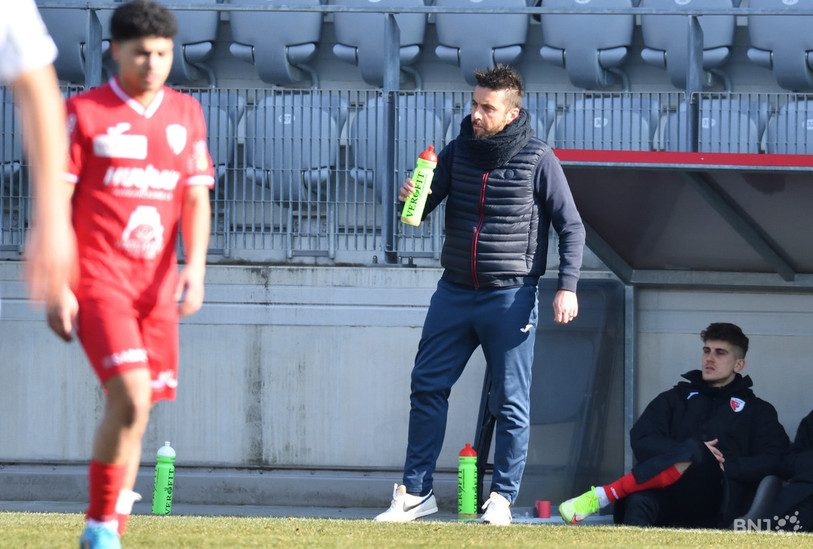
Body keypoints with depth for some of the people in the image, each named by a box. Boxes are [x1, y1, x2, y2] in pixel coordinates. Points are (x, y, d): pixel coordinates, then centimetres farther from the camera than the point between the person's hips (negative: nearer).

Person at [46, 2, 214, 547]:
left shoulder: (187, 114, 12)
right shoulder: (84, 112, -1)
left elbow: (197, 200, 12)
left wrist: (195, 268, -5)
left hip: (157, 286, 5)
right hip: (97, 280, -5)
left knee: (134, 410, 5)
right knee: (131, 398, -19)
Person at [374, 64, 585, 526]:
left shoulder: (538, 160, -6)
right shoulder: (459, 151, 5)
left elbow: (572, 227, -3)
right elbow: (424, 205, 8)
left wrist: (568, 287, -12)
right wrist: (411, 197, -17)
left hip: (511, 298, -4)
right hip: (455, 293, 4)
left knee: (511, 402, -1)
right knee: (428, 386, 2)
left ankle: (503, 498, 8)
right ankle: (416, 492, 10)